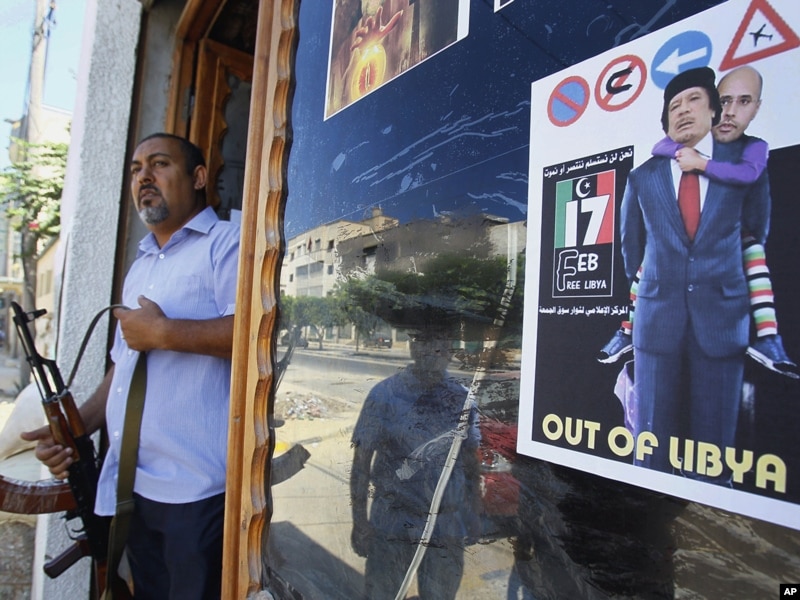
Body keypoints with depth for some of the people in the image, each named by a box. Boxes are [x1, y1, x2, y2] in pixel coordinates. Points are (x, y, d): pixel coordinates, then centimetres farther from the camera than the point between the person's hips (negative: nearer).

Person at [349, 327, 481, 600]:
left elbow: (470, 459, 7)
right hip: (391, 523, -2)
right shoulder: (384, 394, -10)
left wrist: (473, 512, 7)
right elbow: (361, 461, -6)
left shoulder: (462, 398, -3)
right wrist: (359, 521, -7)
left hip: (448, 525, 2)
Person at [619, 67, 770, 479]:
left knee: (713, 441, 6)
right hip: (657, 318, 0)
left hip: (721, 319, 0)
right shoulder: (642, 177, 7)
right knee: (653, 439, 5)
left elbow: (758, 234, 17)